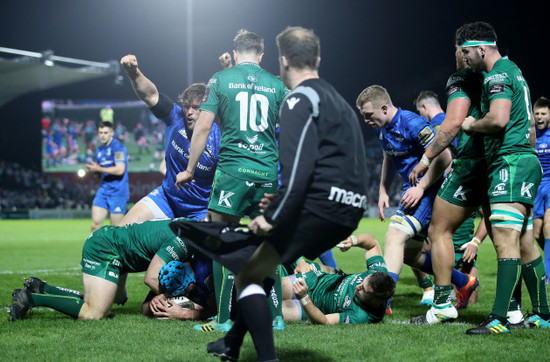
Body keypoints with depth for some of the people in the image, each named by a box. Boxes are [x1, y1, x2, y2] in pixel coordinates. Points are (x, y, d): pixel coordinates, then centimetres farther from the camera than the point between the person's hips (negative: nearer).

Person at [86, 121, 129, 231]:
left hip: (118, 192, -7)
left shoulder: (118, 147, -10)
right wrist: (93, 169, 0)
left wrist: (98, 169, -14)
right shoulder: (99, 150, 15)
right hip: (103, 191, 7)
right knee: (95, 224, -3)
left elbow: (120, 170, -20)